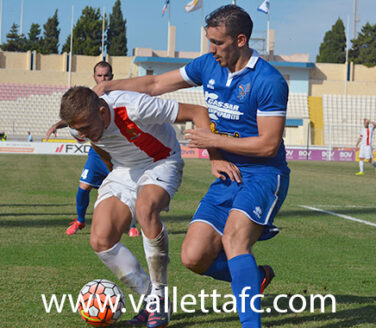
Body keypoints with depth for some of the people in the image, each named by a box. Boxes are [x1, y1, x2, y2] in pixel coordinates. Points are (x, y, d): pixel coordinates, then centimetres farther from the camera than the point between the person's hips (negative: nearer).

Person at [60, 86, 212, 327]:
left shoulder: (135, 107, -34)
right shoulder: (81, 123, -15)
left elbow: (198, 112, -28)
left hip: (161, 164, -6)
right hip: (123, 171, 6)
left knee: (145, 209, -38)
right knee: (101, 240, -14)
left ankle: (159, 295, -22)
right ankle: (149, 297, 3)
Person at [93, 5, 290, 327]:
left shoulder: (269, 81, -16)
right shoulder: (208, 65, 5)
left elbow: (268, 144, -17)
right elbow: (155, 84, 16)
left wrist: (213, 140, -12)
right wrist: (108, 86, 6)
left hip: (263, 176, -7)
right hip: (226, 177, 7)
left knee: (233, 238, -32)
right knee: (194, 258, -5)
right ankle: (256, 277, 21)